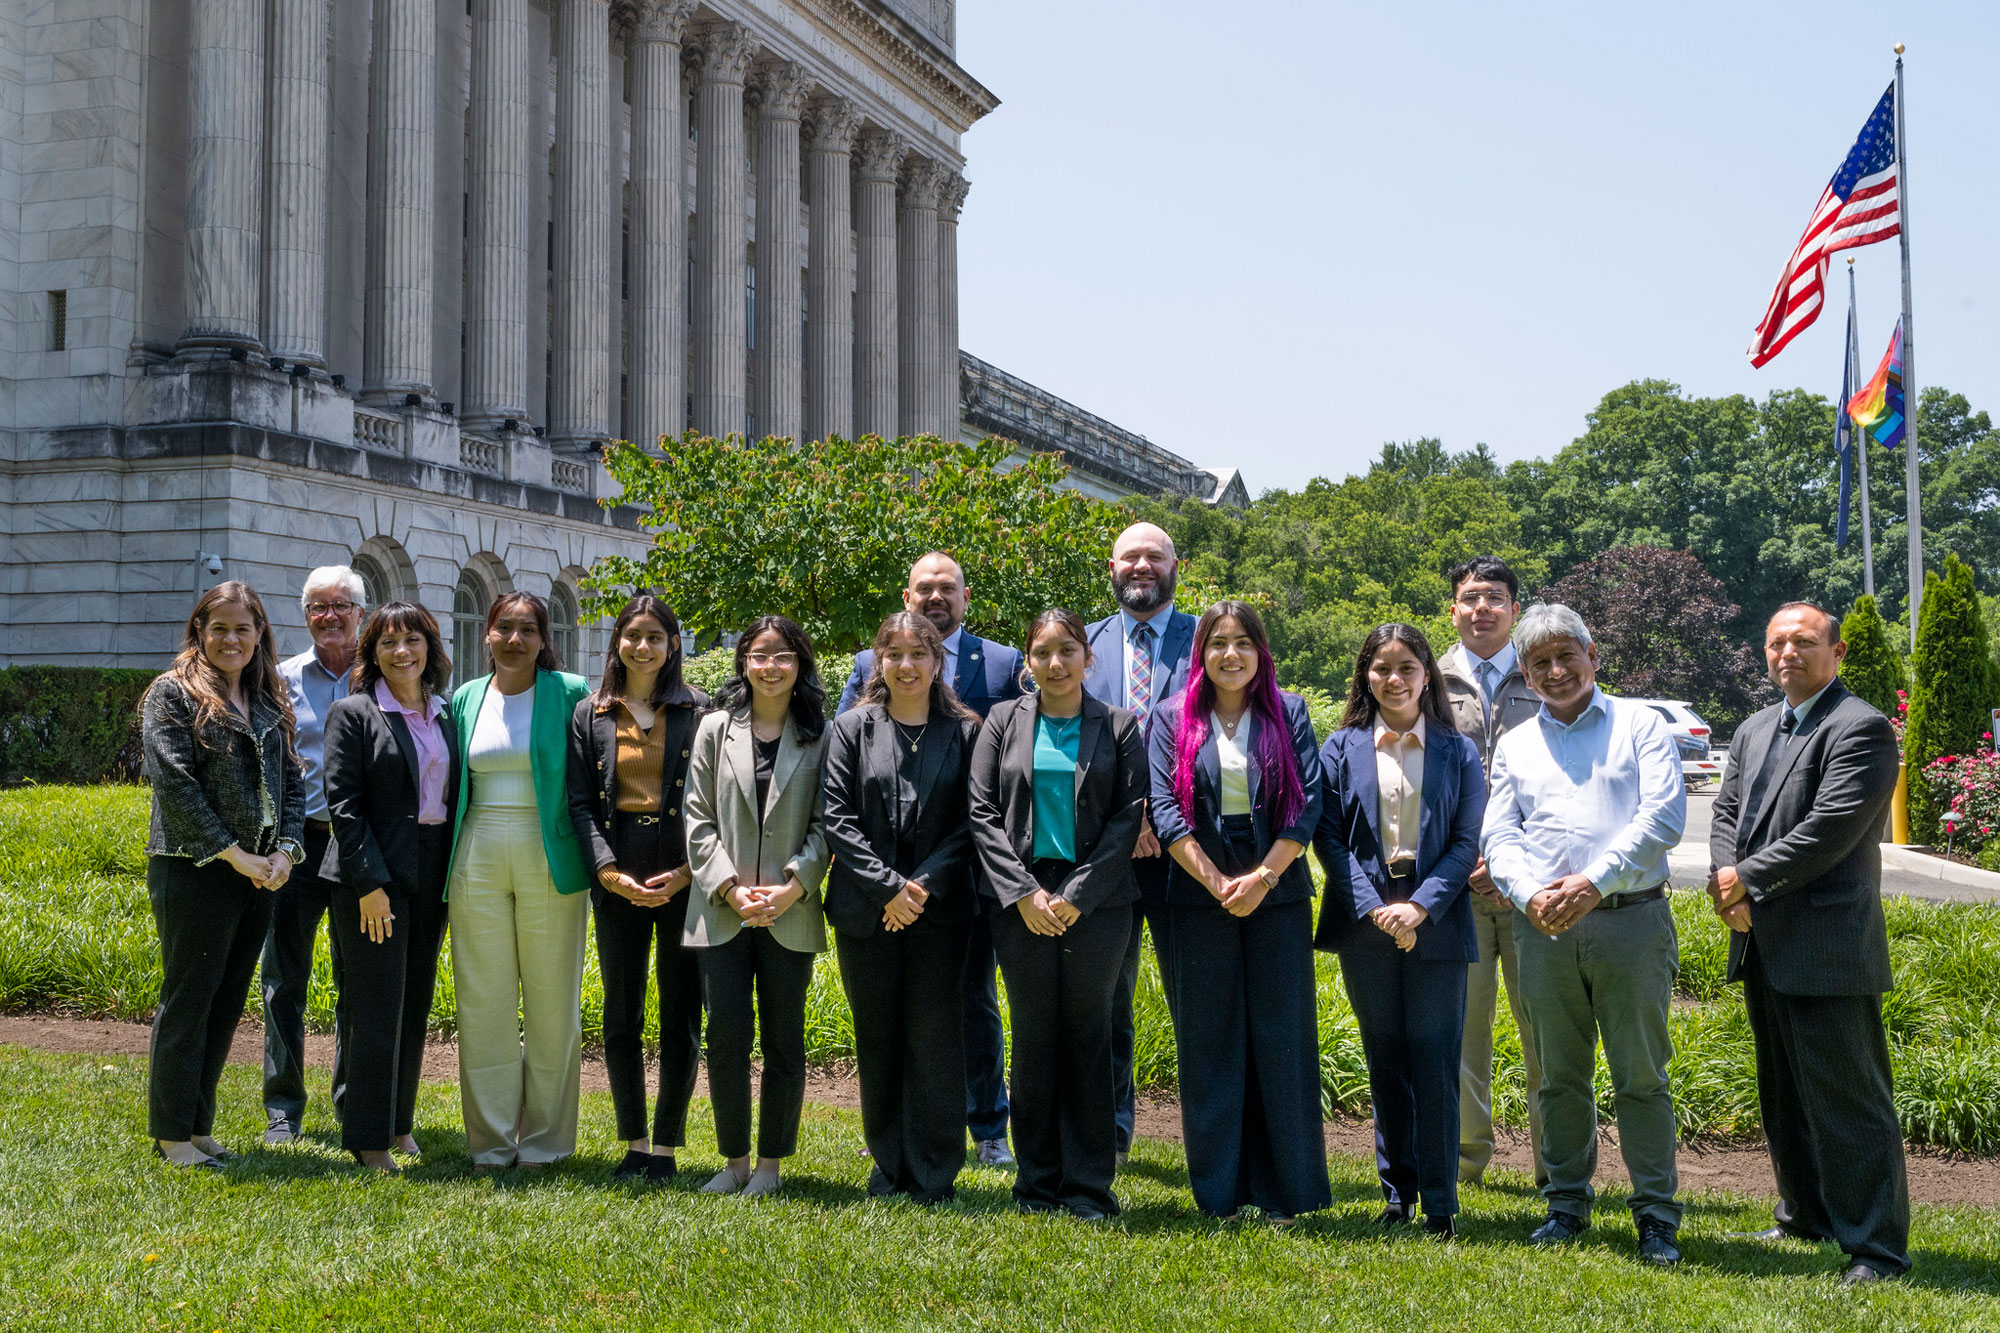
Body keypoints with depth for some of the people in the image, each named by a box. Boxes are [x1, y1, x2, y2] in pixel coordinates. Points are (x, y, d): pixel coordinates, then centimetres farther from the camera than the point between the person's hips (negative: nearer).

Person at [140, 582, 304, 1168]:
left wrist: (285, 851, -4)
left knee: (228, 1003, 10)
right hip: (193, 872, -6)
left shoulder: (267, 703, 15)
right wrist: (232, 853, -15)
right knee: (188, 1000, 0)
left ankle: (199, 1126, 19)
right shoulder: (172, 693, -3)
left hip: (258, 876, 6)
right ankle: (172, 1134, 9)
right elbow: (174, 782, -13)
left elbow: (291, 780, 12)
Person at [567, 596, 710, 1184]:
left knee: (681, 1015, 1)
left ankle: (666, 1146, 10)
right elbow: (580, 802, 4)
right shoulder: (590, 715, 9)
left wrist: (687, 872, -11)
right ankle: (634, 1142, 17)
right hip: (618, 881, 2)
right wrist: (609, 871, -9)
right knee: (621, 1014, 6)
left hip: (684, 881, -2)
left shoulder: (697, 711, 4)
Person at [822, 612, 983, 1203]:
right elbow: (837, 818, -2)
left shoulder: (964, 732, 4)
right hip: (866, 911, 1)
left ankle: (933, 1175, 8)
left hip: (939, 909, -1)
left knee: (934, 1039, -2)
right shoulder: (851, 729, 5)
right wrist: (887, 887, -11)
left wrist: (924, 884, -12)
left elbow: (971, 821, 0)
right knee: (877, 1039, 8)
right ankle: (889, 1166, 20)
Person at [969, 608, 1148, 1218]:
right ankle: (1037, 1181, 14)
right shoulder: (1005, 721, 7)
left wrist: (1078, 894, -9)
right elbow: (982, 813, 3)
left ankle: (1089, 1185, 10)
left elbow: (1130, 816, -1)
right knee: (1033, 1033, 4)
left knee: (1089, 1032, 2)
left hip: (1096, 900, -1)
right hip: (1022, 898, 1)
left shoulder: (1119, 727, 5)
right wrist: (1023, 892, -8)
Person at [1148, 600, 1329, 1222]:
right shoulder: (1173, 718, 6)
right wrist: (1217, 882, -11)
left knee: (1281, 1036, 1)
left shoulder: (1288, 712, 7)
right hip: (1199, 901, 0)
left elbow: (1308, 802, -1)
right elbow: (1165, 808, -2)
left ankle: (1284, 1191, 8)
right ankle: (1218, 1191, 11)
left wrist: (1262, 876, -11)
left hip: (1278, 895, 0)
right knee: (1208, 1039, 3)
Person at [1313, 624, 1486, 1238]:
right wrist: (1374, 907, -11)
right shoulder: (1342, 748, 5)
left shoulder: (1458, 752, 5)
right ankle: (1397, 1192, 17)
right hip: (1366, 924, 1)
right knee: (1385, 1060, 7)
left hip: (1436, 924, -1)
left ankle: (1440, 1203, 2)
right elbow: (1329, 836, 1)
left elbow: (1467, 841, 0)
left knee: (1435, 1058, -3)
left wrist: (1420, 907, -12)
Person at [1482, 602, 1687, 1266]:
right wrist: (1531, 894, -13)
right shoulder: (1514, 746, 16)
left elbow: (1662, 816, -7)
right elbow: (1499, 836, 8)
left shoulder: (1640, 726, 5)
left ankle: (1656, 1217, 5)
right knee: (1560, 1076, 9)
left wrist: (1594, 882, -17)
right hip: (1545, 929, 3)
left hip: (1630, 919, -3)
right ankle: (1567, 1203, 20)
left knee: (1641, 1076, -2)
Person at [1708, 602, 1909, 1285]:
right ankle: (1807, 1217, 32)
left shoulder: (1861, 729, -11)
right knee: (1784, 1096, 18)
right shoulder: (1754, 731, 17)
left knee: (1849, 1102, -5)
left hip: (1827, 950, -9)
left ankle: (1876, 1247, 2)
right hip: (1762, 947, 9)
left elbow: (1829, 830, -19)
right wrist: (1727, 886, -6)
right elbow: (1726, 814, 13)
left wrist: (1748, 879, -12)